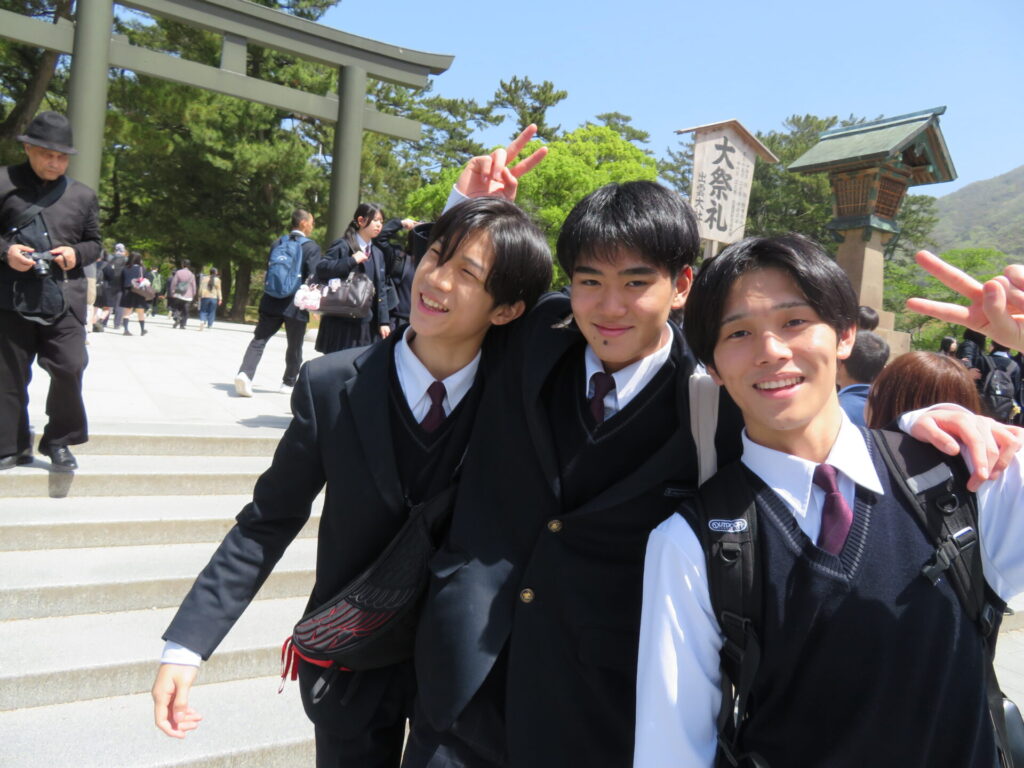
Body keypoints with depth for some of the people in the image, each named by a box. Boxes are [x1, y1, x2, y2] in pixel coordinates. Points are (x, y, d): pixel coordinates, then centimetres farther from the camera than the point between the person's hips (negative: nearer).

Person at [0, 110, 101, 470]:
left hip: (64, 296, 1)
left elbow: (95, 243, 17)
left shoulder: (83, 195, 11)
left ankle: (58, 440, 12)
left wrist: (77, 253, -4)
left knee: (70, 367, -8)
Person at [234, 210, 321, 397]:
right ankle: (289, 383, 23)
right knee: (294, 346, 12)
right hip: (296, 304, -4)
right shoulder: (311, 246, -7)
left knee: (259, 339, 6)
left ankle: (245, 373, -13)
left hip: (272, 302, 4)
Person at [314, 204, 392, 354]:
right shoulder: (343, 246, -3)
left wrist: (384, 321, 6)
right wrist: (351, 261, -20)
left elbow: (382, 289, 12)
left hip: (366, 323, 5)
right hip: (341, 321, -5)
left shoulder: (377, 253, 14)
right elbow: (321, 269, -16)